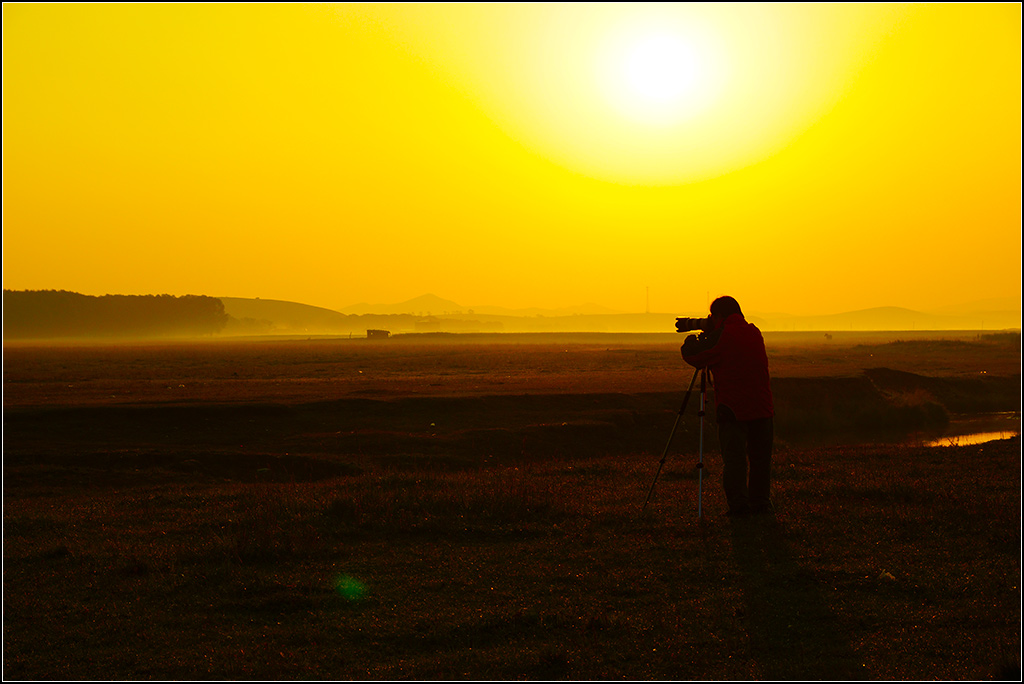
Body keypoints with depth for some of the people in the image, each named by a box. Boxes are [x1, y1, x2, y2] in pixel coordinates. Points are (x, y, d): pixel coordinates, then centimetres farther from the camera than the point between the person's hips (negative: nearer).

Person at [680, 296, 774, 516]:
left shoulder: (722, 336, -9)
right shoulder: (754, 333, 11)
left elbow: (692, 356, -3)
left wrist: (692, 340, 17)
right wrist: (707, 335, 24)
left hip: (732, 409, -5)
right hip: (762, 408, 6)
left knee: (734, 458, -1)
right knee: (760, 457, 12)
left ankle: (738, 505, -5)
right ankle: (761, 503, 16)